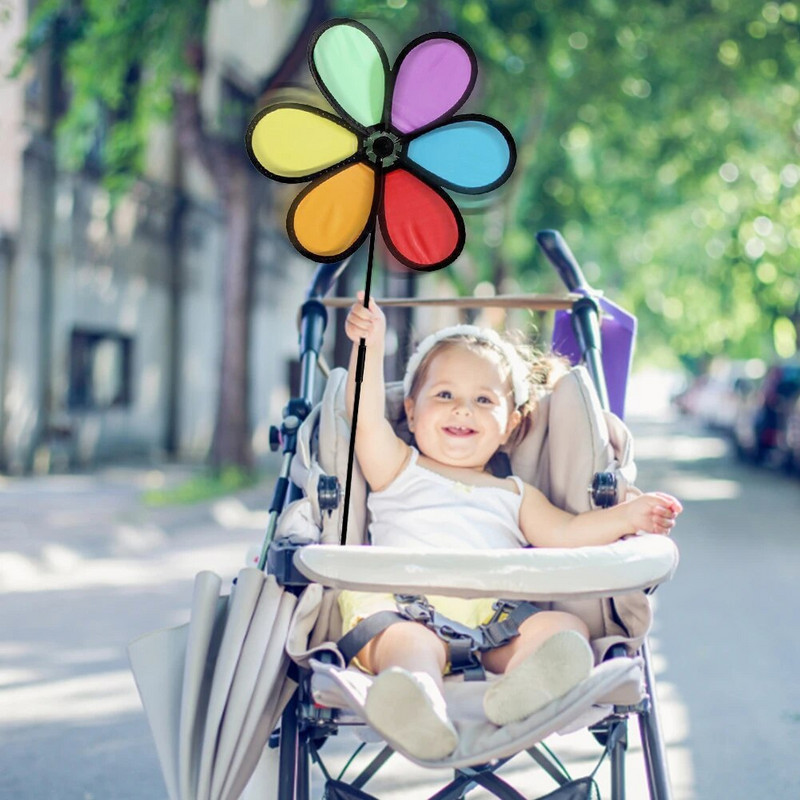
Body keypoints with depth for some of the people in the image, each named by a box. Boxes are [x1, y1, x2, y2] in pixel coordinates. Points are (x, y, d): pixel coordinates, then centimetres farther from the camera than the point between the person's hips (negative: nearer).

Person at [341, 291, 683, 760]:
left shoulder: (514, 495, 35)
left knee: (565, 626, -28)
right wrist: (370, 346, 0)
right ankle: (419, 694, -70)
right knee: (405, 637, -38)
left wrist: (624, 516, 7)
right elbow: (367, 418, 13)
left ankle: (524, 687, -60)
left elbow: (563, 534, 22)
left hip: (494, 623, 2)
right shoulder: (400, 470, 29)